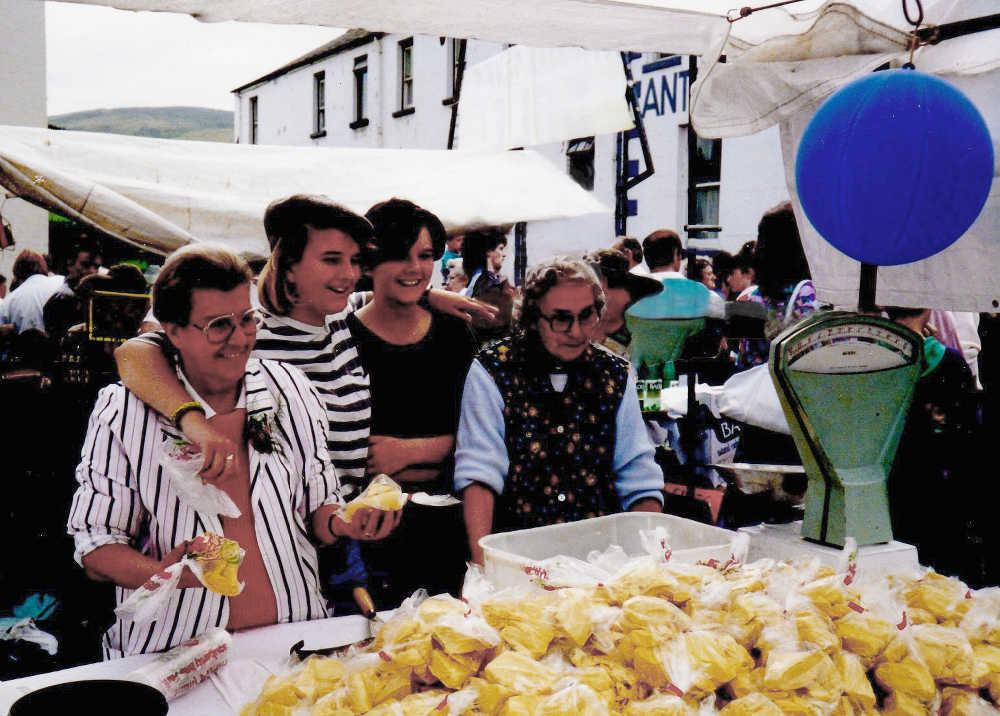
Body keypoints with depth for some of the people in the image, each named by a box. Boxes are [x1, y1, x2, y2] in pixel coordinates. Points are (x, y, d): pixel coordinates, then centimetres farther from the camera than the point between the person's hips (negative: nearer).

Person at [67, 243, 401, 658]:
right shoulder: (122, 412, -1)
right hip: (172, 652, -2)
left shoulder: (291, 389, 8)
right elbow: (95, 547, 0)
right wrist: (162, 574, -20)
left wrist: (342, 524, -7)